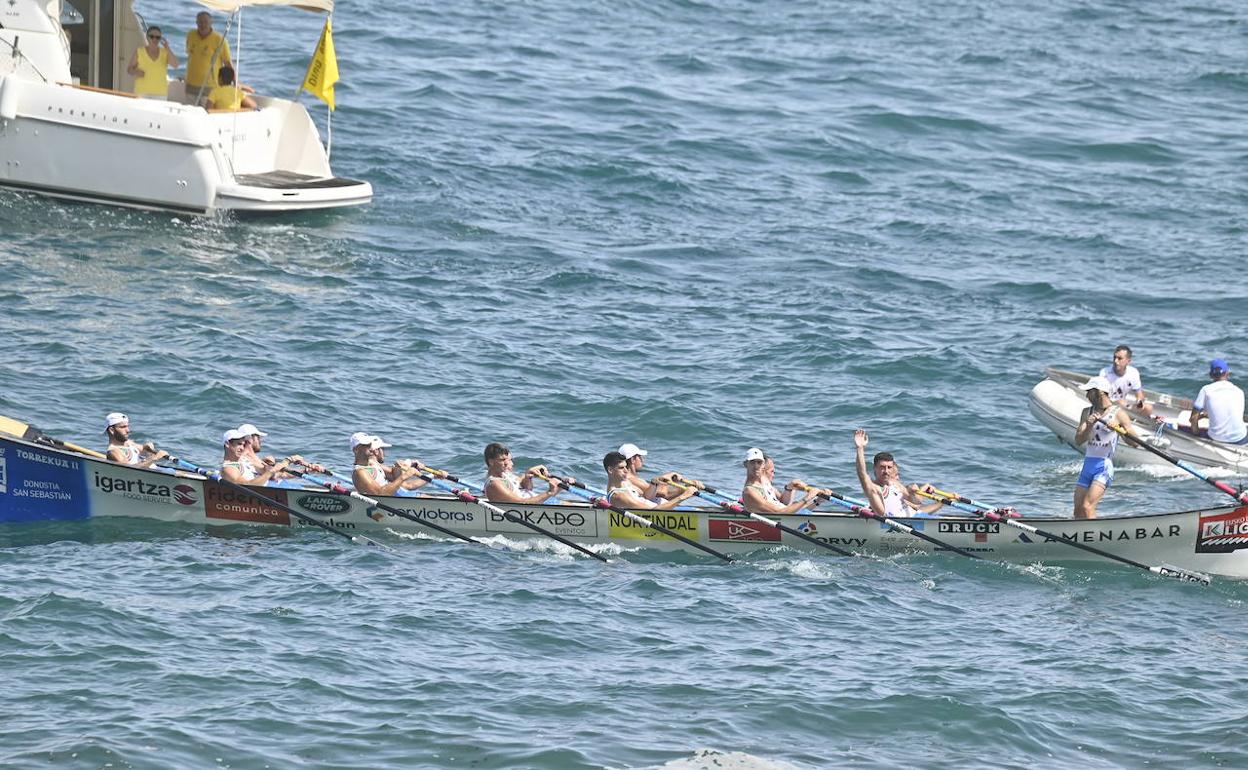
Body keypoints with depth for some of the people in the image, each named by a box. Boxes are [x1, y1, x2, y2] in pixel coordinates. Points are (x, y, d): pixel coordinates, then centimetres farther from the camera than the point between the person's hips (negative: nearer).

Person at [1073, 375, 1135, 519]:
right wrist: (1089, 425, -14)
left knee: (1087, 507, -19)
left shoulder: (1118, 413, -3)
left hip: (1104, 466, -6)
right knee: (1078, 512, 4)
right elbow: (1078, 440, 3)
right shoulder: (1087, 413, 13)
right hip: (1088, 464, 6)